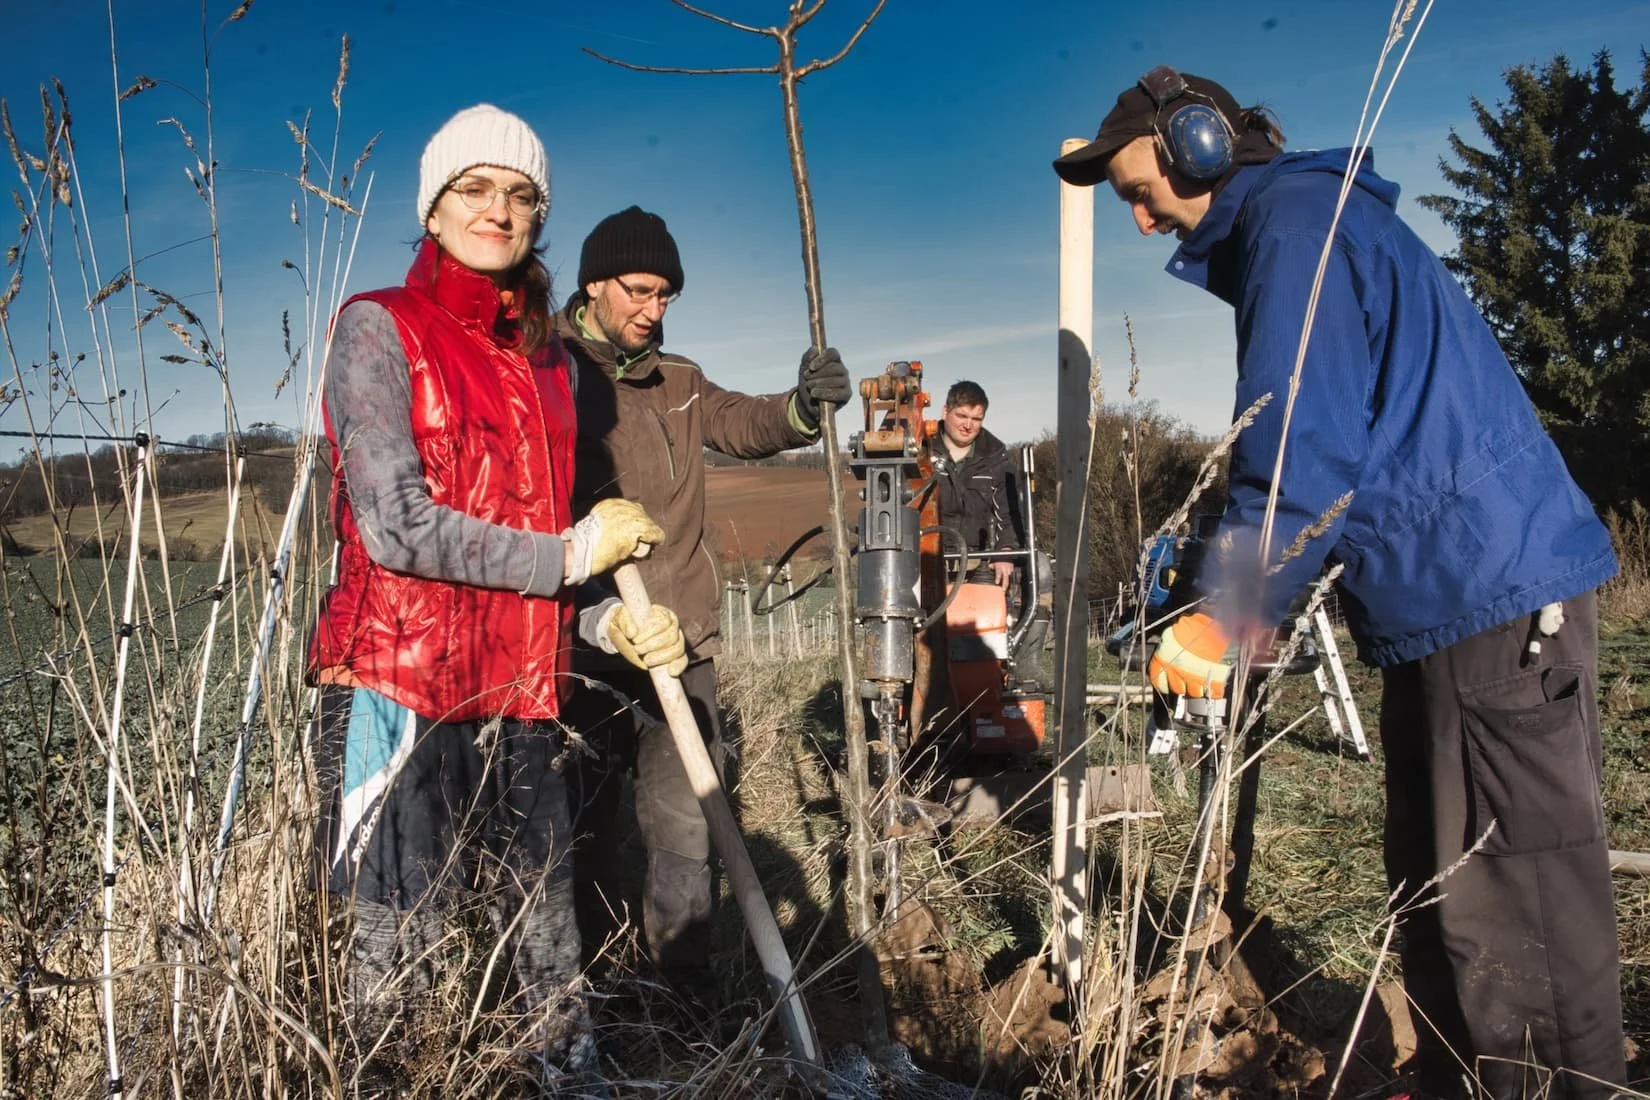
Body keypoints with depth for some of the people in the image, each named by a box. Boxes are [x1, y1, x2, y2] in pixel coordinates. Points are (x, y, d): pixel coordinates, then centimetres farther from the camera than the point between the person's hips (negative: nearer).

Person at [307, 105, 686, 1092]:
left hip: (521, 691, 5)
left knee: (548, 946, 11)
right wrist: (568, 554, -8)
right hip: (399, 682, -5)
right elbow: (397, 527, -13)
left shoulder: (548, 359, 15)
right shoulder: (379, 328, -2)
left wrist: (611, 621, 3)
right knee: (401, 952, 3)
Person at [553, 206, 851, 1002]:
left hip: (681, 641, 4)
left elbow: (743, 424, 2)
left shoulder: (679, 383, 16)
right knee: (584, 818, 10)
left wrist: (804, 407, -19)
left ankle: (686, 973, 21)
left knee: (688, 817, 6)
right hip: (583, 644, -4)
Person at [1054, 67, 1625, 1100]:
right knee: (1440, 887, 18)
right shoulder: (1300, 222, 20)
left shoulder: (1297, 219, -11)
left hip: (1490, 597, -11)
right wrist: (1212, 565, 18)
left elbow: (1307, 453, -20)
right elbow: (1320, 437, 23)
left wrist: (1222, 618, -12)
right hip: (1457, 596, 11)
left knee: (1516, 901, -1)